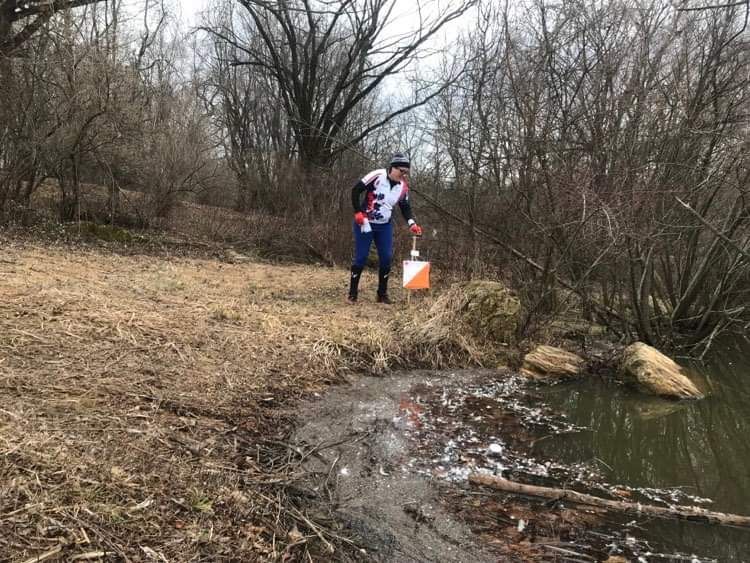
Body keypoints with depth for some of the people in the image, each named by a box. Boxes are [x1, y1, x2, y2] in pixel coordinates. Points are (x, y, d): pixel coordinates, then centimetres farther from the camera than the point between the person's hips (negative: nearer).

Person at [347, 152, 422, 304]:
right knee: (361, 257, -3)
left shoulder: (403, 186, -3)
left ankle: (382, 294, 13)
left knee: (386, 258, 0)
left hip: (385, 226, 5)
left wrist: (412, 224, -6)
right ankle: (352, 293, 10)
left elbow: (405, 207, 8)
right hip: (365, 223, -5)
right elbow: (355, 190, -15)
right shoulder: (377, 176, -20)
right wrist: (358, 213, -17)